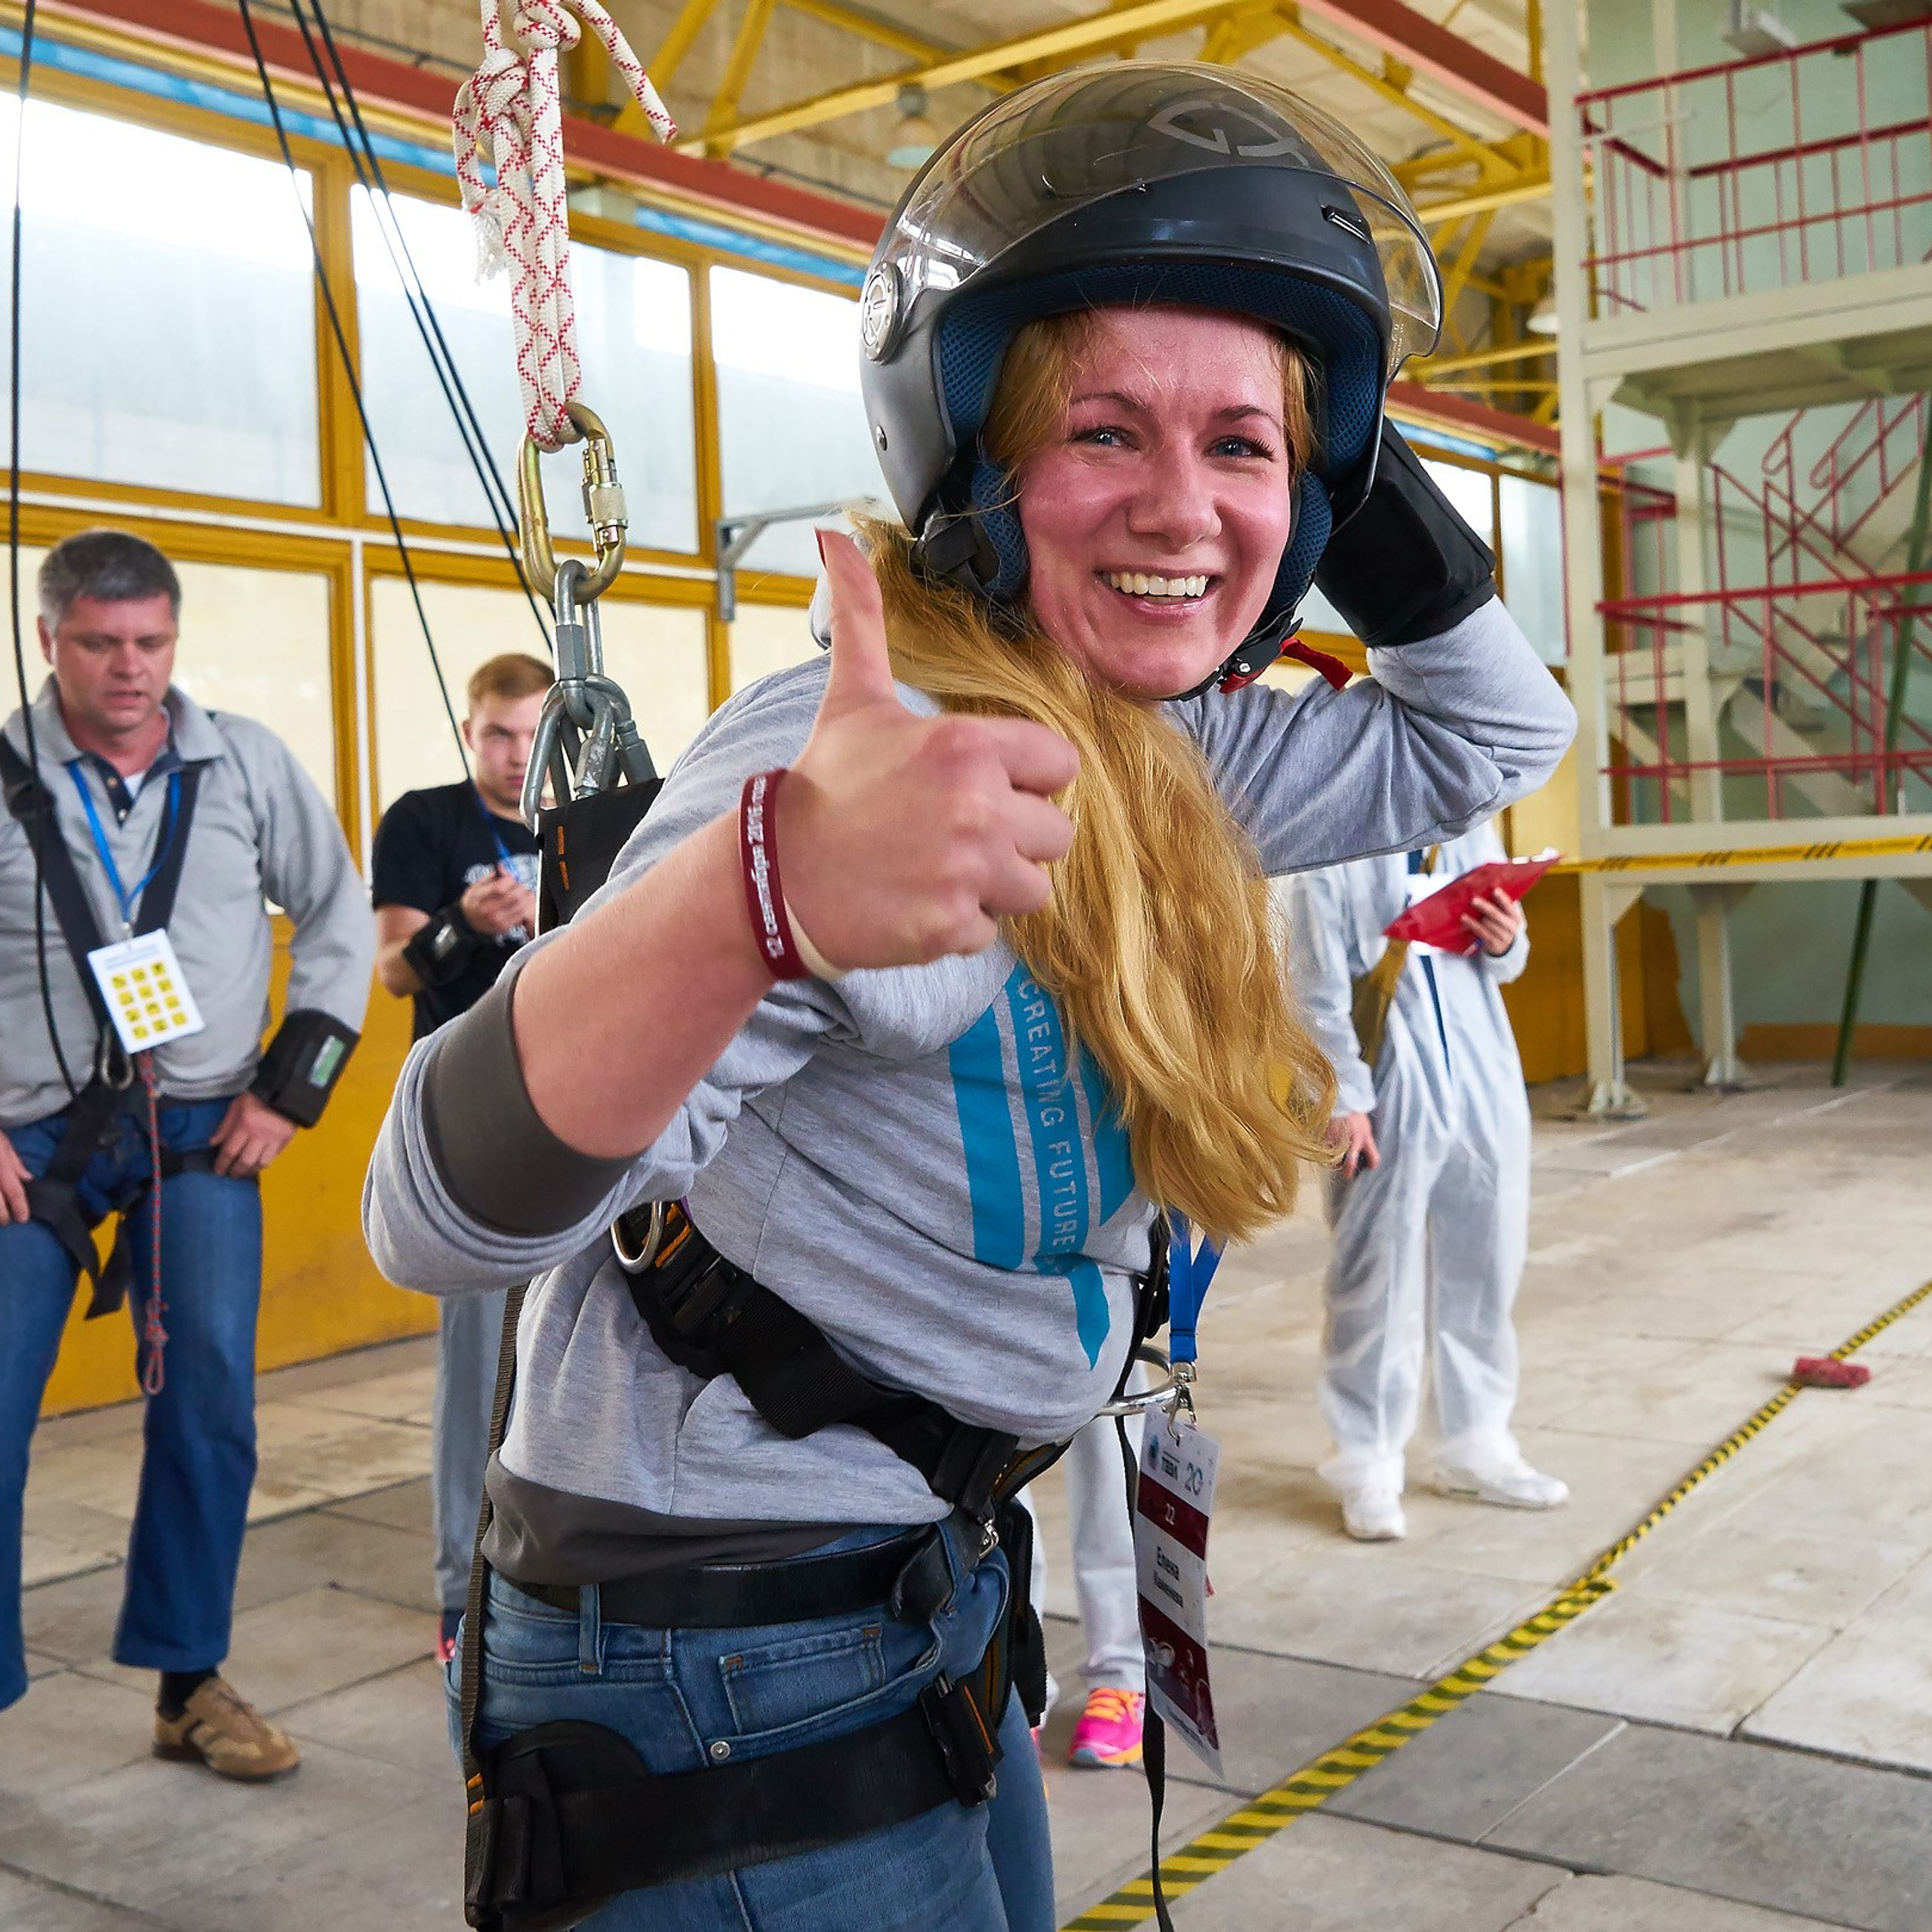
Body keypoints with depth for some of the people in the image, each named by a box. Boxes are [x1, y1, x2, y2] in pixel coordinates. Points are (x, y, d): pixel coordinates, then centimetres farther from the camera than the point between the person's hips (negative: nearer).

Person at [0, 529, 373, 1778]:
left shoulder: (247, 763, 2)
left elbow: (341, 922, 10)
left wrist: (291, 1088, 3)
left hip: (202, 1130, 1)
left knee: (211, 1408, 1)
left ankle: (191, 1684, 17)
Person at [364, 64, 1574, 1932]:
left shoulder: (1171, 766, -1)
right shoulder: (849, 760, -26)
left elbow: (1487, 732, 13)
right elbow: (446, 1213, -35)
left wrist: (1341, 446, -2)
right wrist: (767, 891, -55)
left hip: (939, 1596, 8)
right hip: (718, 1679, -8)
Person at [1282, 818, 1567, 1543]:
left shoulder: (1473, 827, 10)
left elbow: (1503, 965, 17)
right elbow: (1318, 987, -9)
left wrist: (1506, 945, -6)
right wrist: (1342, 1097, -14)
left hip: (1483, 1075, 6)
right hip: (1388, 1094, -5)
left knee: (1485, 1266, 13)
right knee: (1379, 1277, 1)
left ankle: (1477, 1446, 29)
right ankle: (1367, 1465, 14)